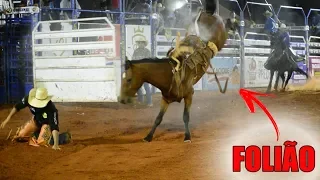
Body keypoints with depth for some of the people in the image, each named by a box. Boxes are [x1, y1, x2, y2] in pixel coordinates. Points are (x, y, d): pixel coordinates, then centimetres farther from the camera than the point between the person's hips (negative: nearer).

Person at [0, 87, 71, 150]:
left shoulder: (51, 108, -40)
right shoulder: (29, 99, -28)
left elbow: (54, 127, -42)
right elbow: (17, 107, -8)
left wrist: (56, 144, -50)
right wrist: (8, 118, -11)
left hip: (47, 123, -4)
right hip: (35, 120, 5)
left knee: (41, 142, -26)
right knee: (19, 137, -8)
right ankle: (36, 133, 20)